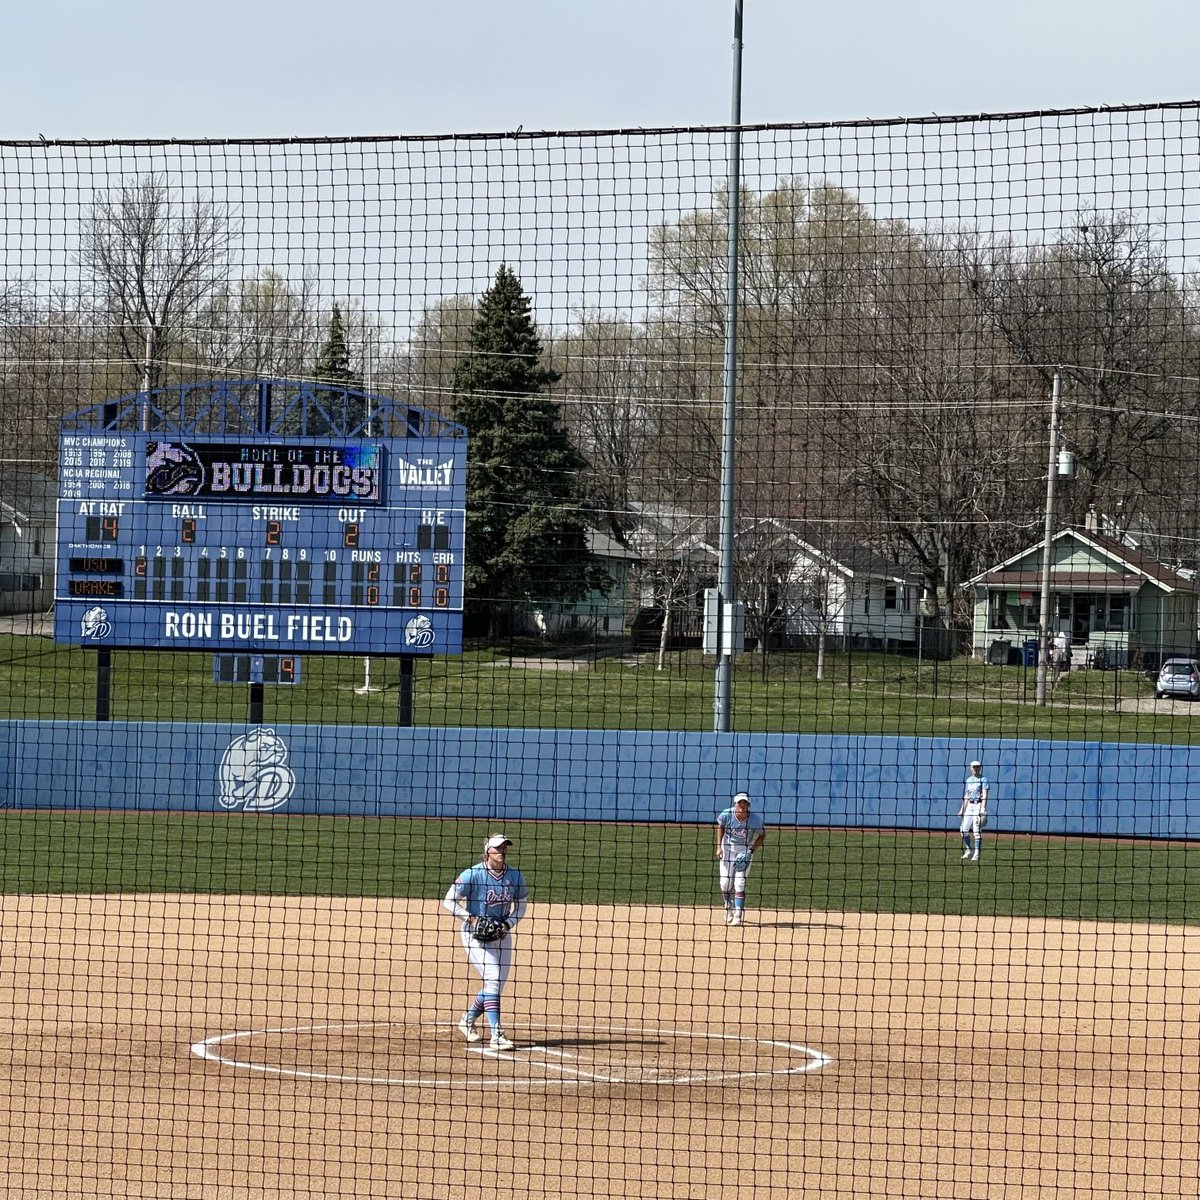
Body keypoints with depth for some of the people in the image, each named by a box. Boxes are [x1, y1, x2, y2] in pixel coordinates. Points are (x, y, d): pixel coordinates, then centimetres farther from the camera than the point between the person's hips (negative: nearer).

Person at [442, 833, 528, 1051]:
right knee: (492, 978, -18)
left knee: (496, 984, 9)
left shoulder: (515, 876, -3)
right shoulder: (472, 875, -16)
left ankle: (468, 1021, 35)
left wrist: (509, 923, -8)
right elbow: (449, 902, -12)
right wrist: (471, 919, -22)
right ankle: (497, 1036, -20)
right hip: (475, 934, -6)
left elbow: (521, 904, 10)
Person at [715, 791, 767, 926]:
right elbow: (720, 827, 3)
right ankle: (730, 907, 28)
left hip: (745, 851, -2)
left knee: (739, 883, -13)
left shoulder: (756, 819, -22)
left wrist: (752, 850, -17)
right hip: (727, 849, 2)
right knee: (725, 883, 1)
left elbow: (762, 835, -5)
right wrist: (719, 847, -2)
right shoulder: (727, 815, -18)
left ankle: (738, 915, -13)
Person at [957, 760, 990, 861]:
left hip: (979, 805, -6)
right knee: (964, 829, 0)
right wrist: (962, 809, 17)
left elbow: (985, 795, -11)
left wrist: (983, 808, -22)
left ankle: (976, 854, -6)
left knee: (977, 830, -9)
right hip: (969, 805, 6)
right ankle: (968, 851, 14)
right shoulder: (968, 780, 17)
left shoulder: (983, 779, -2)